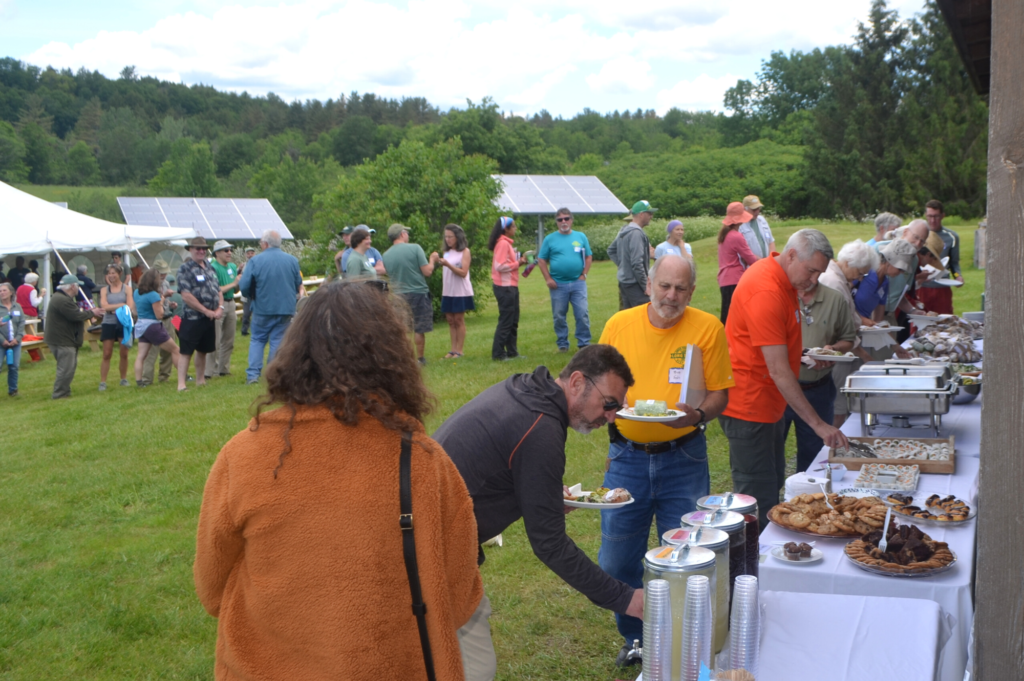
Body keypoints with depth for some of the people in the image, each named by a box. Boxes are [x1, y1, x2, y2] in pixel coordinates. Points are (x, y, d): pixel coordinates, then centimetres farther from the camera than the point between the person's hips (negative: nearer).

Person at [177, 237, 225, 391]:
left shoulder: (209, 267, 14)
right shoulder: (185, 269, -9)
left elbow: (218, 290, 17)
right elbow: (186, 296, -17)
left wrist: (220, 307, -2)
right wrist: (206, 311, -15)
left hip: (210, 318, 7)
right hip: (192, 318, -7)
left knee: (203, 350, 15)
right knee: (185, 351, -5)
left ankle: (200, 380, 25)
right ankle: (181, 384, -5)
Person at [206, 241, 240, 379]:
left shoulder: (233, 267, 11)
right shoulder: (212, 268, -11)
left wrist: (241, 280, -3)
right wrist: (233, 283, -15)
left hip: (231, 304, 7)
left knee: (229, 340, 12)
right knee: (215, 341, -6)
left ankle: (224, 369, 21)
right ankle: (210, 372, -1)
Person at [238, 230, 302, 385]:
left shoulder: (255, 261, -9)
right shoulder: (292, 260, 0)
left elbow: (244, 286, -9)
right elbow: (298, 285, 8)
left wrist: (252, 297, 11)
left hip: (263, 308, -1)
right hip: (286, 308, 1)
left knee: (257, 340, 13)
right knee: (278, 341, 7)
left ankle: (253, 374, 4)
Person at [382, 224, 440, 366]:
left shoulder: (386, 255, 1)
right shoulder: (415, 248, -11)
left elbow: (389, 276, 13)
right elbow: (427, 271, -11)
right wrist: (432, 260, 6)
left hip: (398, 295, 3)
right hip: (418, 293, -3)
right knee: (419, 329, 6)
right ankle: (420, 358, 12)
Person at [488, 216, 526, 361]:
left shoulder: (507, 243, 16)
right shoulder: (503, 243, -14)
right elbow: (500, 266, -22)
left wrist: (520, 261, 2)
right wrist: (518, 264, -14)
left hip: (511, 286, 10)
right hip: (505, 287, -10)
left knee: (513, 321, 13)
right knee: (505, 321, -6)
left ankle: (512, 352, 19)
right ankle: (498, 353, -1)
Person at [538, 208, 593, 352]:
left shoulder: (581, 237, 8)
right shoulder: (550, 239, 4)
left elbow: (589, 257, 12)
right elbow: (541, 260, 4)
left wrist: (584, 274, 1)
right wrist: (548, 279, -5)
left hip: (578, 283, 0)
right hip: (558, 284, 0)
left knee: (582, 314, -4)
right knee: (559, 316, 6)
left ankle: (584, 343, 4)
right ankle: (562, 344, 17)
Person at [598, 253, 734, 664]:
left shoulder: (707, 328, -5)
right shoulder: (619, 325, 0)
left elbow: (720, 394, -2)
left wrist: (697, 414, -21)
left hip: (682, 457, -2)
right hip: (627, 456, 2)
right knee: (617, 560, 8)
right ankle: (634, 637, 33)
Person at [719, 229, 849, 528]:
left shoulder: (782, 280, 8)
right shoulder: (765, 292, -25)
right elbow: (779, 371, -27)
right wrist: (818, 424, -26)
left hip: (768, 403, 11)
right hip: (748, 406, -11)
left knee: (774, 485, 18)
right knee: (759, 498, -5)